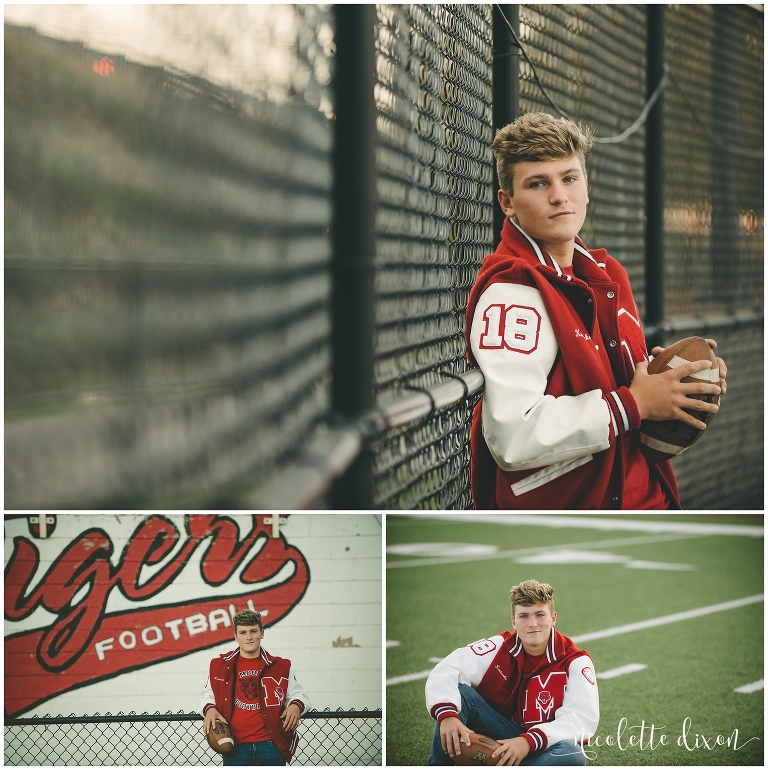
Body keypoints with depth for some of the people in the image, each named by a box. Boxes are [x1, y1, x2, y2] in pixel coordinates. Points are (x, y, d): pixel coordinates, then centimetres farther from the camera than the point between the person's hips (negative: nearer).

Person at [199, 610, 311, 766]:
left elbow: (297, 694, 18)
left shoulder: (280, 667, 9)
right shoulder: (220, 666, 10)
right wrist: (209, 709, 0)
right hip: (235, 747, 0)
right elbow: (208, 696, 22)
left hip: (272, 745, 0)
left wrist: (296, 705, -5)